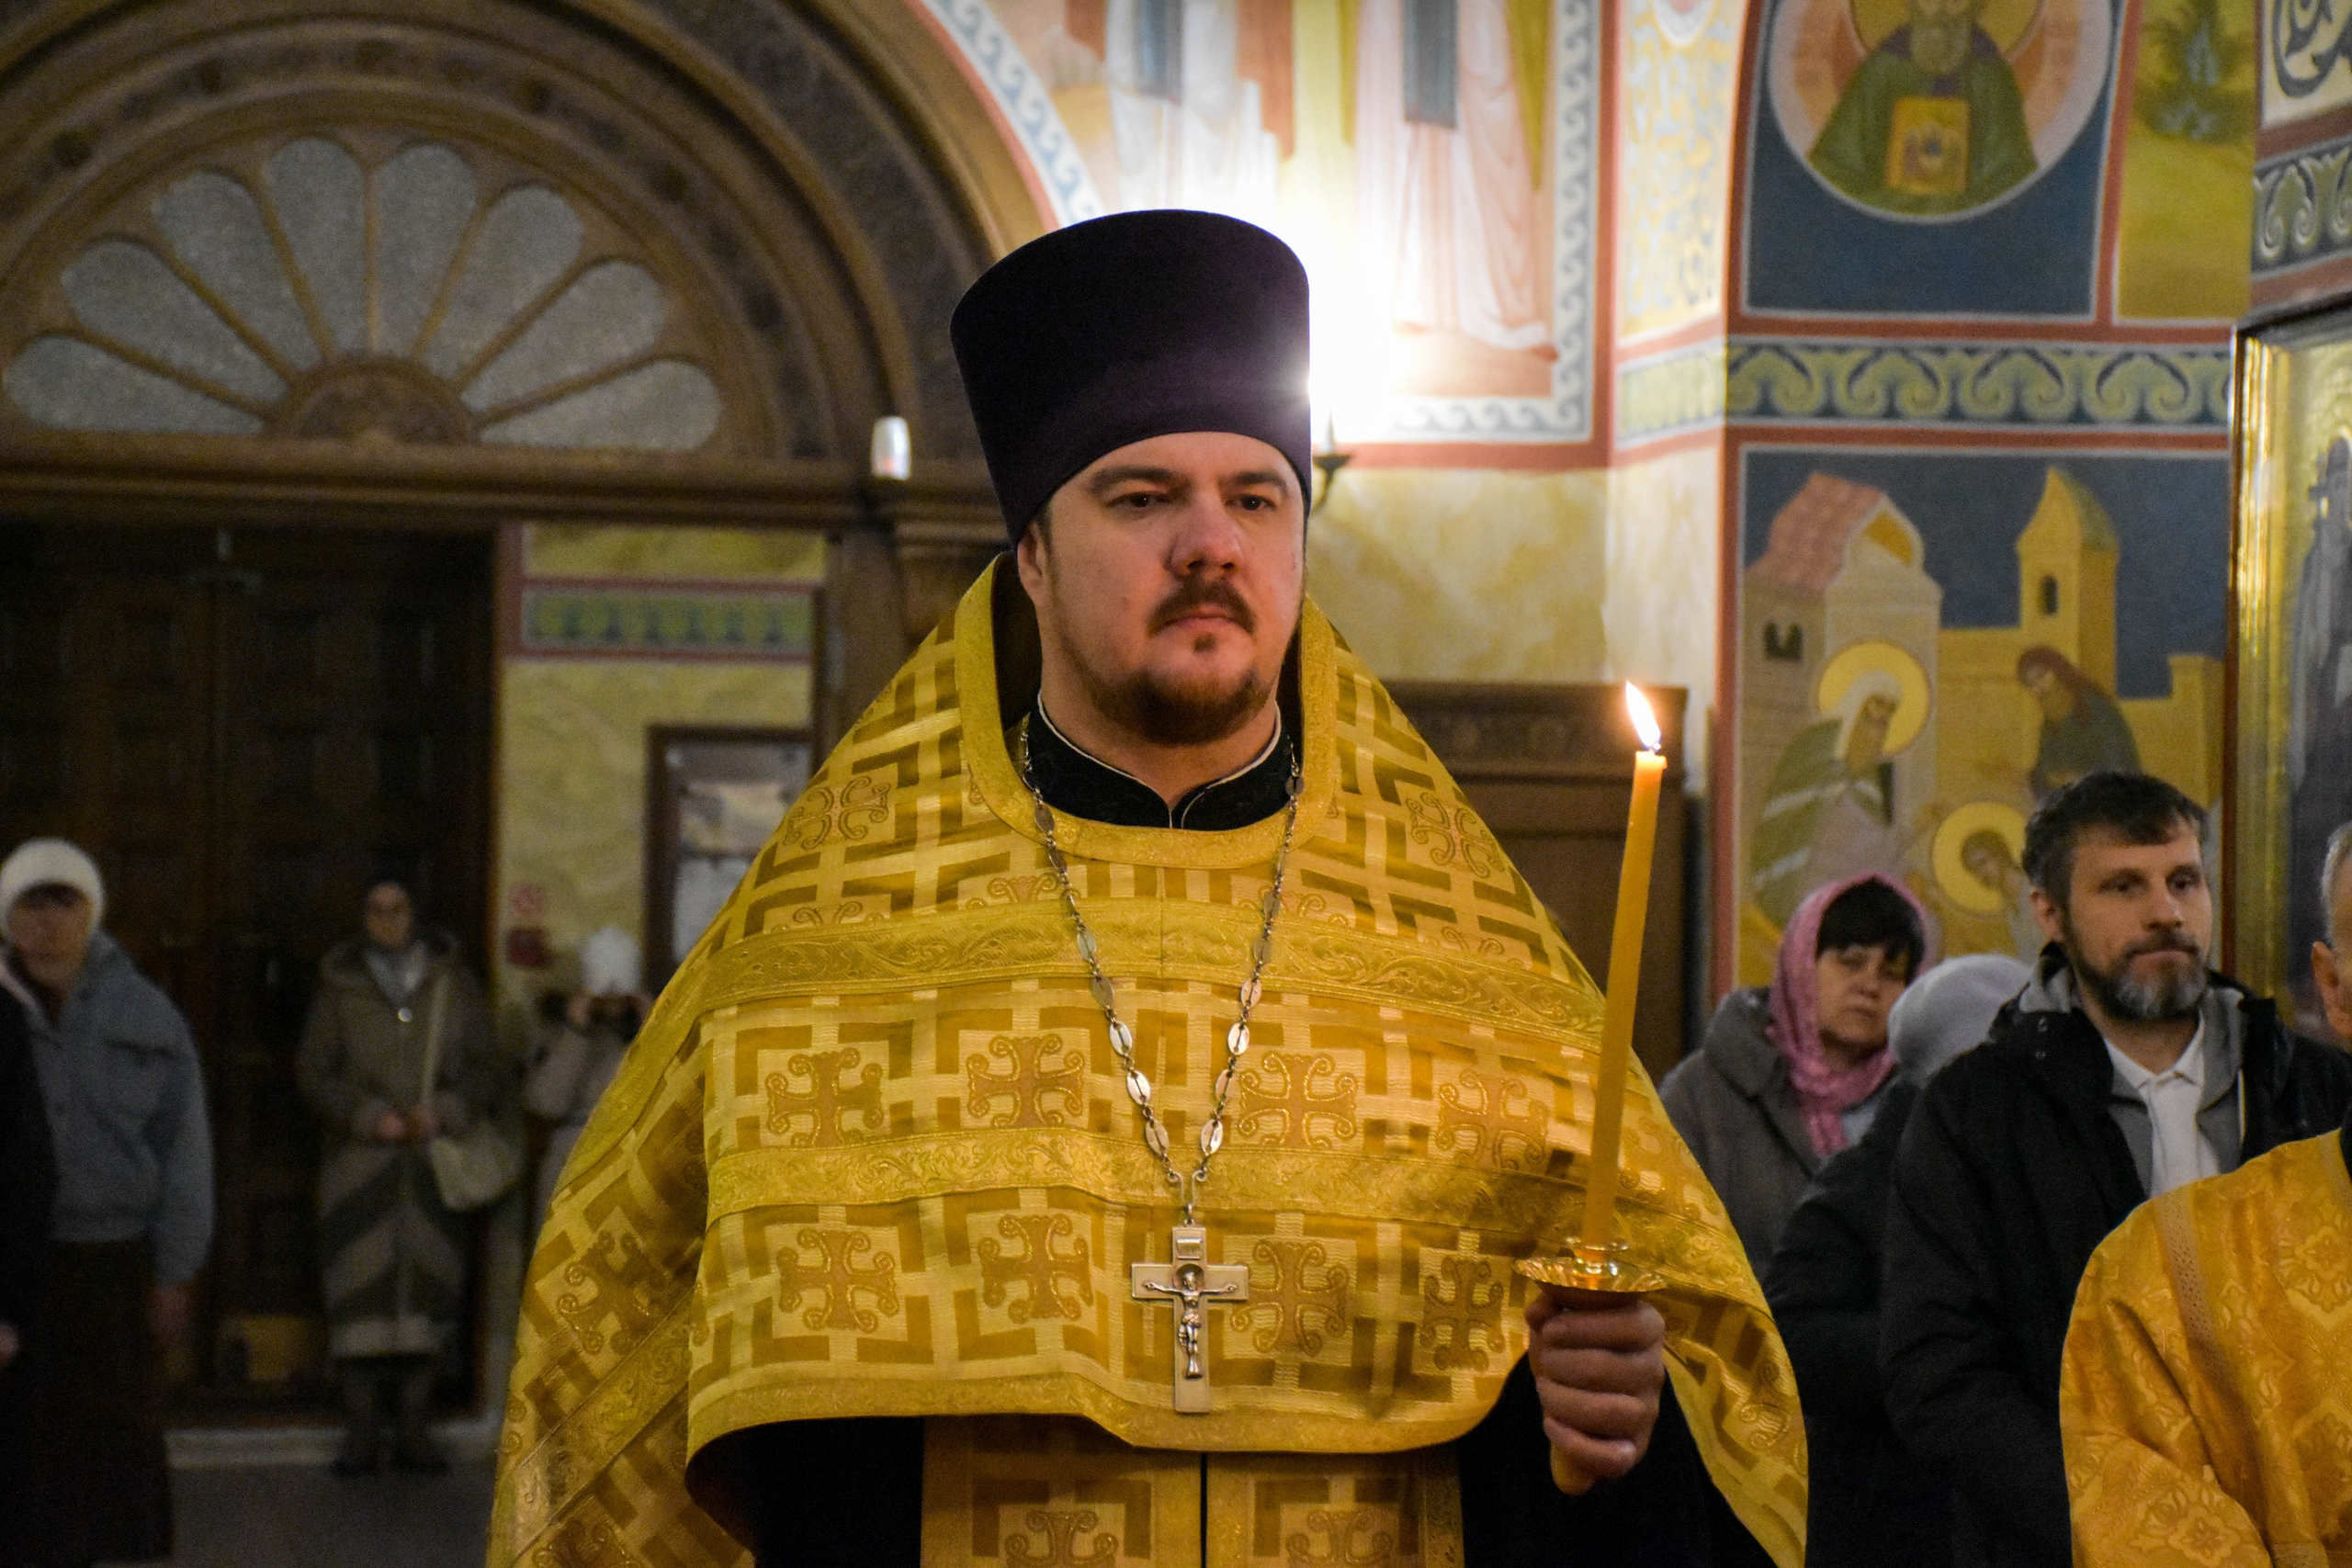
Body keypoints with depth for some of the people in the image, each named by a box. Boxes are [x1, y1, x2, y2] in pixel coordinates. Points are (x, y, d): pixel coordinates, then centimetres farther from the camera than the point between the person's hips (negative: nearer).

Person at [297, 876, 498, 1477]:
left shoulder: (452, 983, 10)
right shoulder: (340, 986, 8)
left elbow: (483, 1068, 9)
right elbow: (313, 1072, 6)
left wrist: (443, 1113, -8)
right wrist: (368, 1117, -8)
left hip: (435, 1159, 1)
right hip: (360, 1157, -1)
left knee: (429, 1285, -1)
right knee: (359, 1286, -6)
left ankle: (412, 1428, 7)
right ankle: (362, 1430, 0)